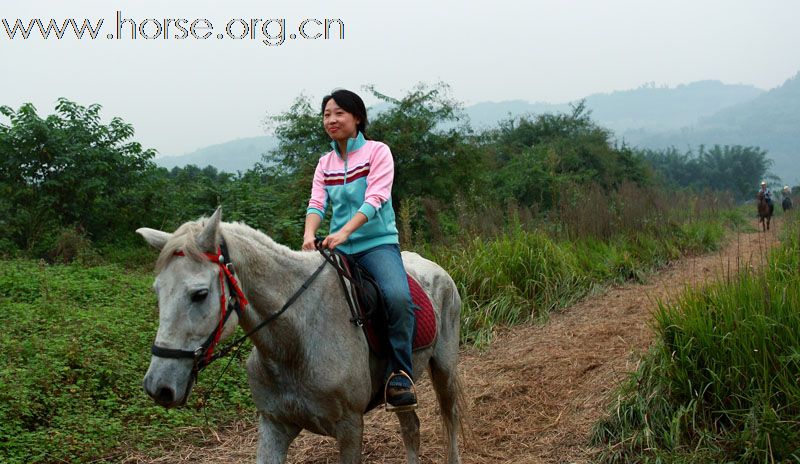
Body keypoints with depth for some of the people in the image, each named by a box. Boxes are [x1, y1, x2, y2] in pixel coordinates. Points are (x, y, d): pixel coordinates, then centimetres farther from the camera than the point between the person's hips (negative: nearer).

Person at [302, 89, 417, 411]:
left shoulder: (378, 152, 0)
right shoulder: (325, 163, 14)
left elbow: (375, 199, -14)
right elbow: (317, 203, 1)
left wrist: (344, 231, -28)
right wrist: (309, 234, -21)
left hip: (377, 243, -5)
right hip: (338, 248, 5)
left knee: (398, 297, -31)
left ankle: (399, 373, -18)